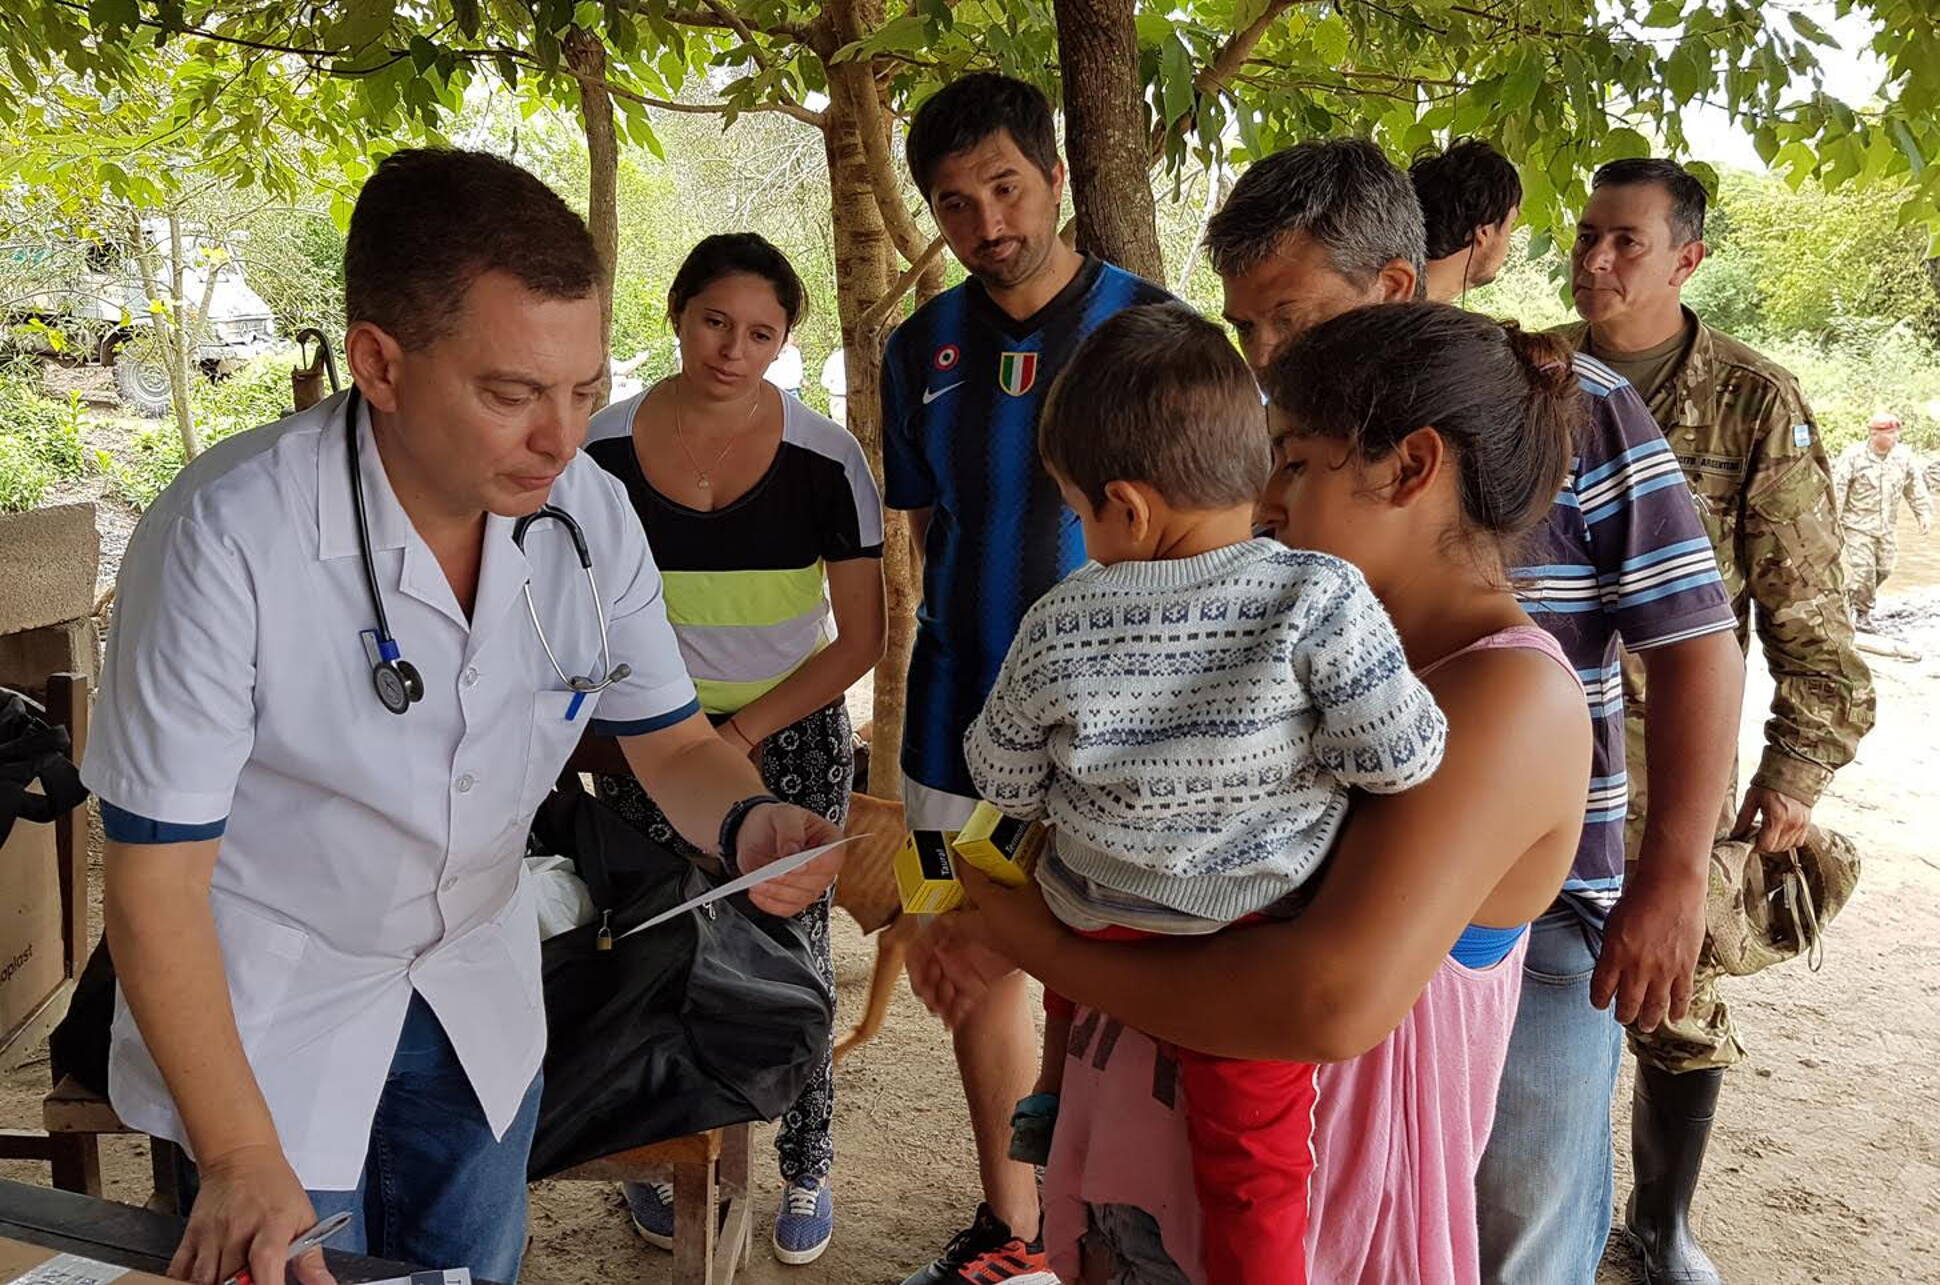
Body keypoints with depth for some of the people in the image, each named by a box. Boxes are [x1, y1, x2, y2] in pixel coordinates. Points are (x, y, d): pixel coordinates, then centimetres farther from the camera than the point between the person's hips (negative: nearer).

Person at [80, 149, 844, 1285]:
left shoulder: (591, 515, -14)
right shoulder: (231, 535, -28)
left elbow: (672, 740, -2)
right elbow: (156, 878, -21)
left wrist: (750, 825, -24)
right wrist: (242, 1164, -21)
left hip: (481, 993, 4)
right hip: (264, 1018, -4)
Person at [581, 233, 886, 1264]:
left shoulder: (824, 457, -9)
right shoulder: (605, 448, -4)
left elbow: (861, 639, -7)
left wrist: (744, 735, -11)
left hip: (790, 742, -1)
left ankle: (807, 1172, 25)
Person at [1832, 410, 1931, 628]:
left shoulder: (1903, 456, 1)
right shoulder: (1853, 456, -14)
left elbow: (1915, 486, 11)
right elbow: (1837, 488, -14)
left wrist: (1924, 513, 7)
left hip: (1888, 526, 5)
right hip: (1858, 525, -5)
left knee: (1884, 568, 8)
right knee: (1863, 569, -8)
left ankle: (1851, 597, 30)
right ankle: (1862, 612, 11)